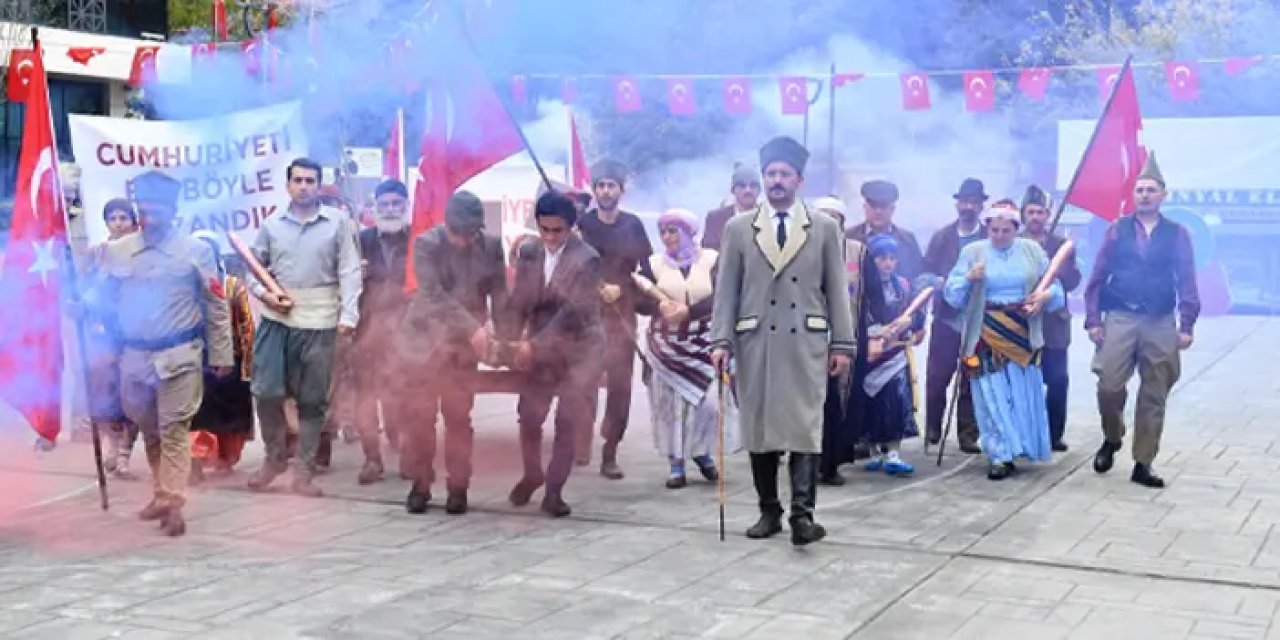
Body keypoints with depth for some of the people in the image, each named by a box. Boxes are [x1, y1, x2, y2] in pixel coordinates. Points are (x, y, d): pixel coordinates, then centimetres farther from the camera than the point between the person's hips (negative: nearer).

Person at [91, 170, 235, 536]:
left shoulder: (195, 251, -4)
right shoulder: (116, 251, 3)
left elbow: (216, 306, 0)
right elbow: (105, 302, 9)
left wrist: (222, 354, 0)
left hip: (178, 355, -4)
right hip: (134, 355, 4)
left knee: (174, 429, -4)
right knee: (148, 429, 14)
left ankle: (173, 502, -4)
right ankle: (161, 495, 27)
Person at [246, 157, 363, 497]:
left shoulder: (338, 221, 2)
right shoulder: (272, 224, 7)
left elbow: (349, 271, -2)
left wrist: (348, 314, -11)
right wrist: (264, 294, -6)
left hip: (318, 320, -2)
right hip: (276, 318, 2)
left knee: (312, 400, 4)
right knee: (266, 392, -1)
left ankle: (304, 472, 14)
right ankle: (275, 457, 21)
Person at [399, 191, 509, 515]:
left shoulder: (491, 245, -3)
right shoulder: (426, 244, -11)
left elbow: (499, 293, 0)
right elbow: (435, 294, -20)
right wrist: (474, 327, -27)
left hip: (464, 342, 1)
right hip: (423, 338, -1)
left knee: (459, 416, 4)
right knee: (417, 414, 1)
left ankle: (458, 487, 13)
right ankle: (420, 484, 14)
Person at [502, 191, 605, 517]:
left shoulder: (587, 259, -16)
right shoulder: (528, 253, 1)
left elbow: (571, 311, -23)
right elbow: (518, 301, 0)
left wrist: (534, 344, -27)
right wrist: (511, 341, -15)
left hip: (579, 349, -4)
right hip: (540, 349, 4)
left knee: (567, 423, -4)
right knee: (529, 417, 6)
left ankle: (553, 492, 9)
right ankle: (532, 475, 33)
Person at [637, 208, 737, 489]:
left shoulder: (711, 260, -2)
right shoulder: (654, 264, 4)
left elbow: (719, 298, -12)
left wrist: (687, 311, -26)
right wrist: (659, 305, -21)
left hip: (704, 344, -1)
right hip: (667, 346, 1)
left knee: (710, 401, -8)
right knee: (670, 403, 0)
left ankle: (703, 453, 16)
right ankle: (676, 465, 7)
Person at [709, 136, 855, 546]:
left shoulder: (825, 228, 8)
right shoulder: (738, 229, 9)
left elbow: (836, 290, 6)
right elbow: (726, 290, 6)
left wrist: (842, 343, 1)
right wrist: (721, 340, -4)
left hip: (806, 342, -1)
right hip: (755, 341, 1)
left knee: (805, 428, -8)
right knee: (759, 428, 4)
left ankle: (803, 514, -10)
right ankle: (769, 511, 14)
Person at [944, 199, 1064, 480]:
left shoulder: (1033, 251, 6)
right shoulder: (972, 252, 1)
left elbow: (1054, 286, 8)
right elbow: (952, 294, 0)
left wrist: (1045, 295, -14)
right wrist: (969, 279, -19)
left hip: (1023, 331, 2)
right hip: (986, 334, -2)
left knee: (1025, 393, 7)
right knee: (992, 395, -4)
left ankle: (1017, 447, 24)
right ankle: (1001, 456, 1)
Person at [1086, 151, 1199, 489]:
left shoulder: (1178, 234, 6)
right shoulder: (1117, 229, 6)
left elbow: (1187, 283, 4)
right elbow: (1097, 277, 5)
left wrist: (1186, 326, -4)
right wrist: (1093, 319, -2)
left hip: (1161, 323, 1)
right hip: (1120, 318, -1)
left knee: (1154, 396, 3)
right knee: (1109, 386, -10)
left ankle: (1143, 463, 12)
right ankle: (1112, 439, 18)